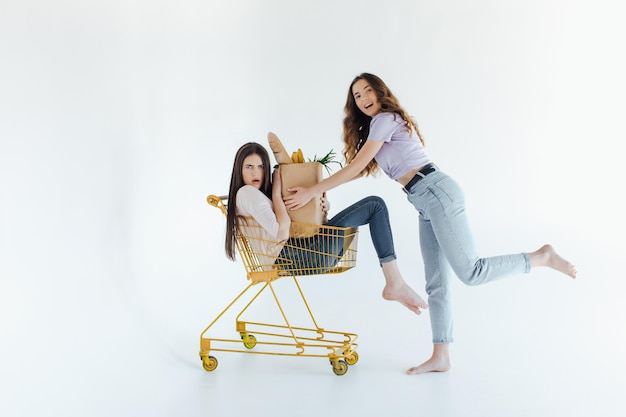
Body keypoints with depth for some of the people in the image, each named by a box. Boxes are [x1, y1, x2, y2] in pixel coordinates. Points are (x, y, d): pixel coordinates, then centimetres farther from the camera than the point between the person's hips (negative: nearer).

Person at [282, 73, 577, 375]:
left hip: (436, 192, -10)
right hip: (426, 205, 10)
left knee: (470, 272, -15)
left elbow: (357, 166, -12)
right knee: (436, 284, 6)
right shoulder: (378, 126, 25)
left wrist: (310, 192, -12)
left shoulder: (385, 119, -5)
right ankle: (440, 358, 9)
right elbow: (365, 168, 27)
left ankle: (542, 256, 1)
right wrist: (316, 187, 24)